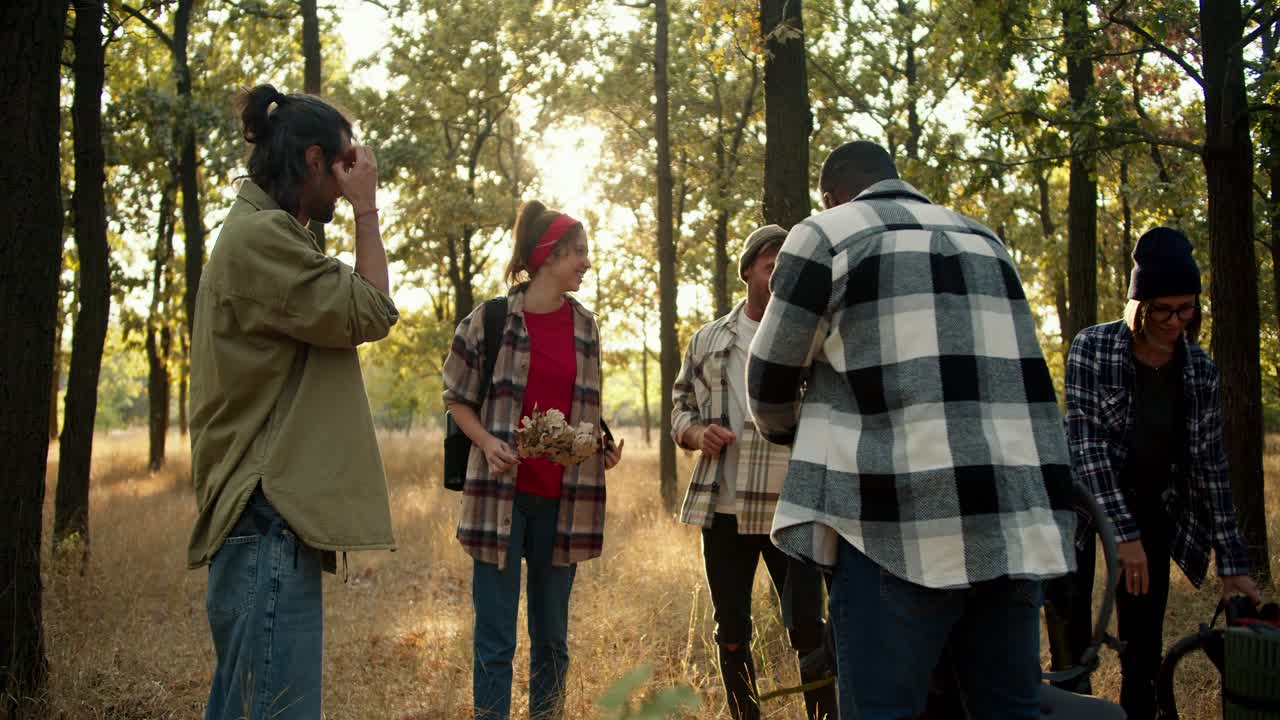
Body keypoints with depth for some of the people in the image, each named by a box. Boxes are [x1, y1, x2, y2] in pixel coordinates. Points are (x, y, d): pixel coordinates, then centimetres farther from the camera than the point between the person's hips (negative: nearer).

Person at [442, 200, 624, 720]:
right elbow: (457, 398, 3)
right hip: (502, 492, -4)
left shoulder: (585, 325, 8)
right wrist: (488, 443, -14)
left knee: (552, 634, 13)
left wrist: (605, 447, 0)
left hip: (563, 496, 4)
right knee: (495, 638, -1)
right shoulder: (489, 319, -5)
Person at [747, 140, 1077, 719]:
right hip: (1017, 515, 6)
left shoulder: (824, 234, 6)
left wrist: (793, 434, 31)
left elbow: (772, 376, 10)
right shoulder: (985, 241, 23)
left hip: (905, 517, -6)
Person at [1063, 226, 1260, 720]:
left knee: (1144, 642, 5)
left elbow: (1210, 465, 1)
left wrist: (1232, 562, -1)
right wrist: (1123, 532, -26)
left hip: (1152, 510, 3)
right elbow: (1086, 444, -19)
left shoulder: (1200, 370, -3)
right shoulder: (1092, 349, -14)